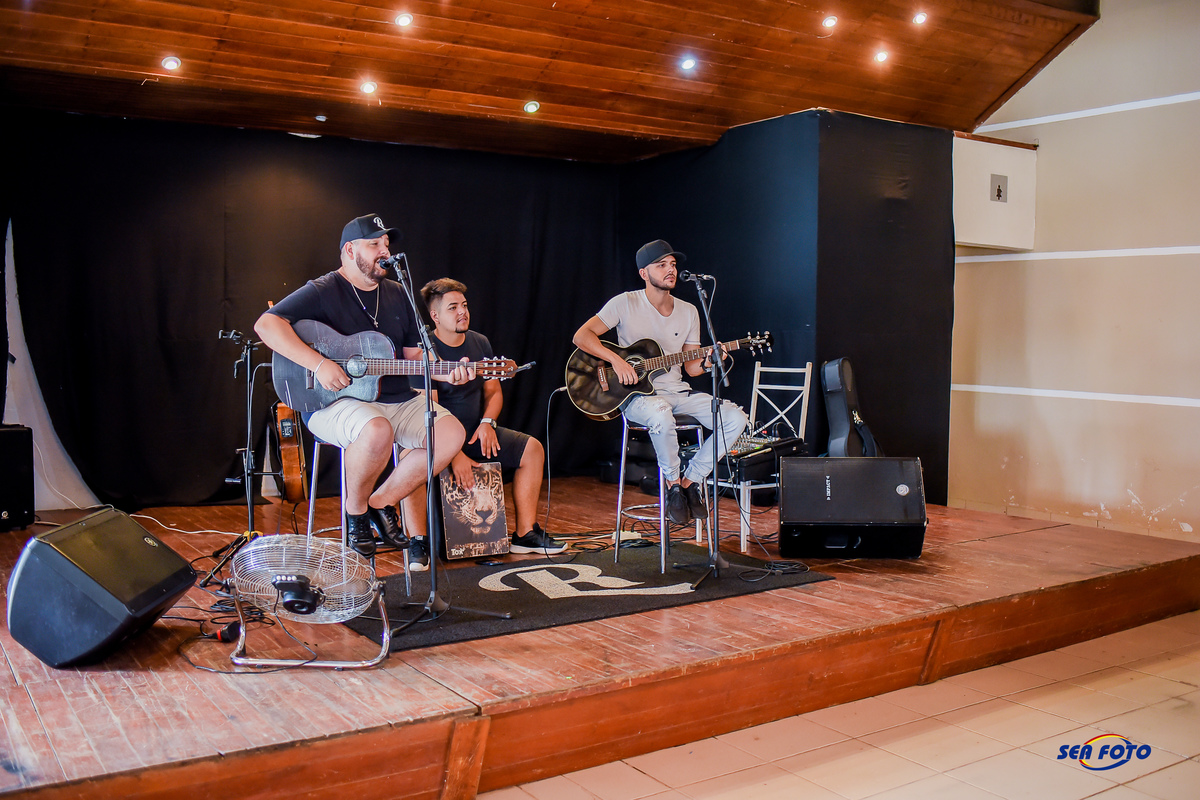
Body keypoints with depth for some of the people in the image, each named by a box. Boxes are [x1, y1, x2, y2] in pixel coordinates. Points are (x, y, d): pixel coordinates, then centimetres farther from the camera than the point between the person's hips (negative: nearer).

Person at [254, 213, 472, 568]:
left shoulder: (398, 295, 16)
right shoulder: (322, 292, -4)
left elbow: (414, 356, 19)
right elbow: (266, 324, -16)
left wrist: (445, 374, -2)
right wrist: (319, 364, -25)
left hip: (398, 399, 7)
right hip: (336, 402, -6)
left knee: (452, 433, -16)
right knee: (377, 431, -38)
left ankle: (382, 501, -1)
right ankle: (356, 512, -8)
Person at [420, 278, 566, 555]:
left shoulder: (480, 343, 8)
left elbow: (493, 391, 15)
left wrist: (487, 423, -6)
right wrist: (455, 455, -27)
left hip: (475, 432, 7)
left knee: (532, 448, -6)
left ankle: (524, 533, -2)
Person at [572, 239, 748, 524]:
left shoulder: (688, 312, 10)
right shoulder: (626, 303, -5)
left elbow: (690, 366, 11)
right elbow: (581, 336, -11)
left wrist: (706, 363, -12)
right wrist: (616, 360, -22)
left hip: (677, 392, 5)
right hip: (637, 394, -5)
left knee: (736, 418, -14)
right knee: (661, 416, -41)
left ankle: (691, 481, -2)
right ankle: (673, 484, -14)